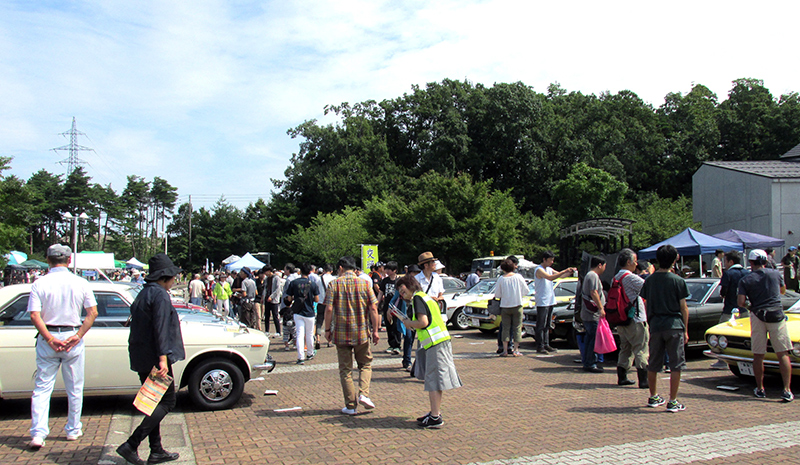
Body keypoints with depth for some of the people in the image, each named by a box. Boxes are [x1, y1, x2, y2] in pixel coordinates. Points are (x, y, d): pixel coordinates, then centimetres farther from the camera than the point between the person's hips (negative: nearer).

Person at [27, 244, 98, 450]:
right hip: (73, 337, 1)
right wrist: (78, 336, -8)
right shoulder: (81, 283, -1)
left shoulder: (39, 284, -3)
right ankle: (73, 430, 22)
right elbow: (92, 312, -6)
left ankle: (38, 434, -1)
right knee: (75, 388, 12)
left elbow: (35, 315, -12)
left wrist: (50, 339, -13)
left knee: (42, 388, 7)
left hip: (48, 338, 0)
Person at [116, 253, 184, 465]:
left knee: (155, 403, 14)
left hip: (141, 359, 10)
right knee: (166, 402, -2)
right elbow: (160, 329, -22)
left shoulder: (143, 294, 15)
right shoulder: (160, 295, -14)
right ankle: (131, 445, -7)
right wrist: (162, 359, -25)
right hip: (153, 358, -10)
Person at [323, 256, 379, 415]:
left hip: (341, 333, -1)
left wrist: (327, 329, 2)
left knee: (345, 369, 9)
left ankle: (351, 405, 10)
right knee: (365, 364, 18)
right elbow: (373, 309, -3)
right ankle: (363, 394, -1)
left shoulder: (334, 284, -3)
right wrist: (375, 330, 4)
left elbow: (329, 309, -9)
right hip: (362, 333, 1)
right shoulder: (365, 284, 0)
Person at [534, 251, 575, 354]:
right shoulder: (539, 270, -12)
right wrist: (564, 271, -27)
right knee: (541, 325, -4)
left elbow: (560, 275, 16)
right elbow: (550, 278, -25)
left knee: (547, 325, 11)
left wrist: (570, 272, -3)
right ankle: (540, 346, -1)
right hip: (542, 302, -8)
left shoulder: (549, 269, 16)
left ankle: (546, 345, 17)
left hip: (550, 301, 8)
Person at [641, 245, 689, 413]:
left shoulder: (649, 280, 4)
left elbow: (647, 305, 7)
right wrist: (685, 330, 3)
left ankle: (653, 397, 25)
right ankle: (673, 401, 2)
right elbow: (683, 308, -4)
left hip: (655, 325, 4)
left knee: (653, 364, 13)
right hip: (674, 325, -4)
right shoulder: (678, 281, -6)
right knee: (676, 365, 3)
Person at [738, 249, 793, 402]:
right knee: (783, 354, 1)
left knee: (758, 355, 9)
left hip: (757, 316, 0)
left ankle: (760, 389, 15)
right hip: (777, 315, 1)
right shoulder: (776, 274, 6)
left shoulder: (745, 280, 0)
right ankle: (787, 390, -6)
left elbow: (741, 302, -6)